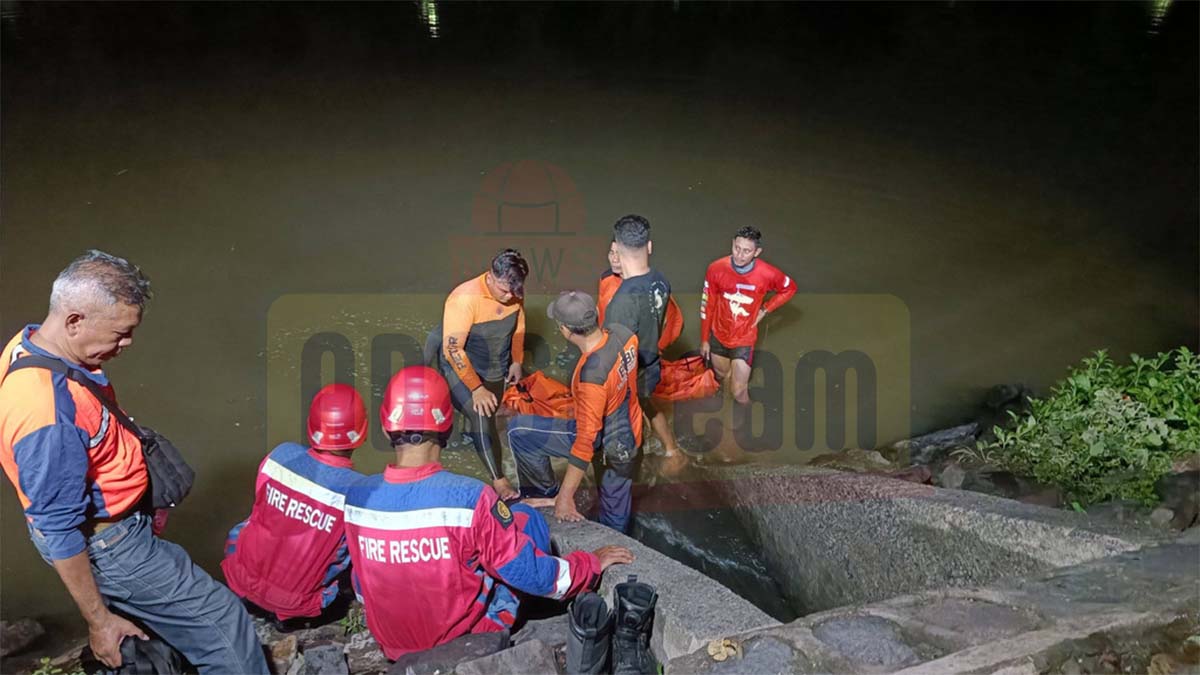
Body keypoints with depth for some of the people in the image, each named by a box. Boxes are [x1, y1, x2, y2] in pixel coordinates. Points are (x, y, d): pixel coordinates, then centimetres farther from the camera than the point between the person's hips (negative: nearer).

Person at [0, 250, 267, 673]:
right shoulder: (47, 410, -36)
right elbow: (59, 532, -27)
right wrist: (99, 620, -16)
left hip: (118, 523, 9)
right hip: (105, 545, -9)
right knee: (224, 625, 3)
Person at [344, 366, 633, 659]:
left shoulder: (357, 496, -13)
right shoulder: (469, 497, -29)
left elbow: (362, 586, 3)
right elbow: (532, 575, -18)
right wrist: (594, 562, 0)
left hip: (391, 641, 5)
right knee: (524, 516, 8)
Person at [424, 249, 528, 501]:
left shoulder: (513, 294, -12)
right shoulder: (466, 298, -32)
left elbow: (518, 326, 9)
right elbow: (453, 350, -30)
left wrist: (516, 362, 8)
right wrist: (477, 388, -29)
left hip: (494, 369, 7)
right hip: (459, 366, -6)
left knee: (489, 411, 23)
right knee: (481, 415, -24)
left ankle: (469, 430, 58)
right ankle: (498, 481, -17)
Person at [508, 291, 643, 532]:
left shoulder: (592, 376, -36)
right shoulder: (622, 333, -15)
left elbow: (586, 439, -31)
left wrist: (565, 496, -23)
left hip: (605, 441, -7)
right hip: (630, 436, 7)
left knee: (518, 431, -1)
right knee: (616, 518, 25)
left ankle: (547, 494, 15)